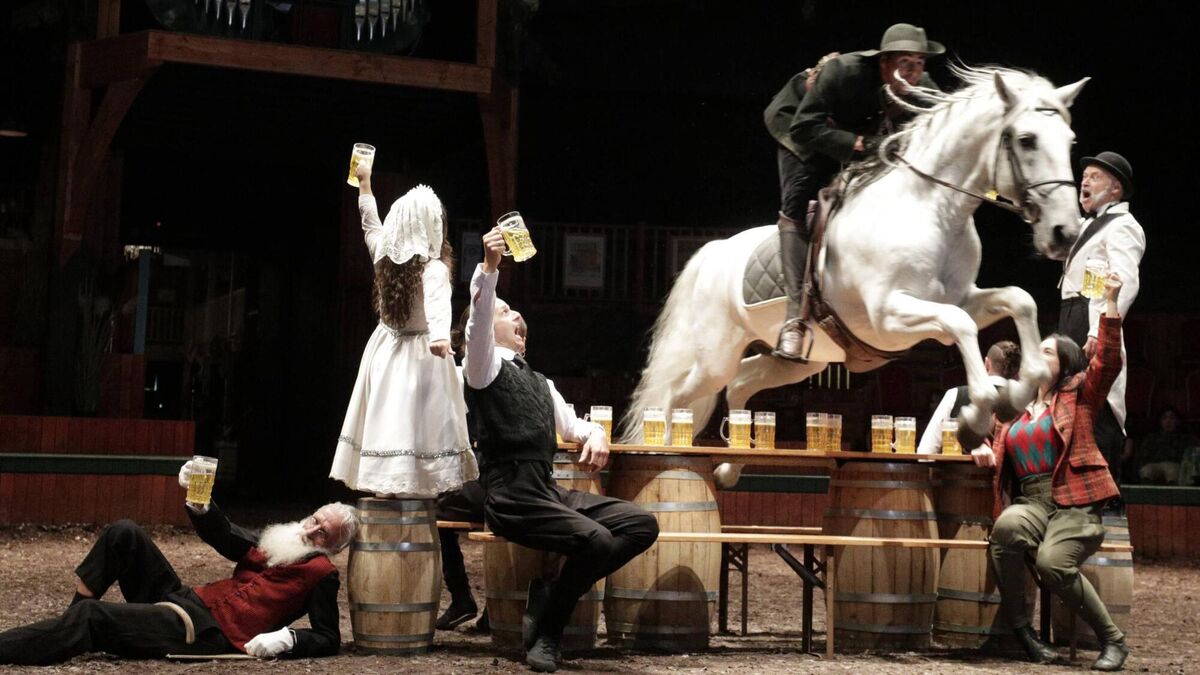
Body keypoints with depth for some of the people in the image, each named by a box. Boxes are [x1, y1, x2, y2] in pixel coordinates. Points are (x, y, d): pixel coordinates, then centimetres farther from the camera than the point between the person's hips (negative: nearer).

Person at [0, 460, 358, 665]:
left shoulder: (322, 574, 2)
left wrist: (287, 639, -21)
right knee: (124, 533, -1)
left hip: (207, 633, -8)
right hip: (186, 600, 8)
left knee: (93, 616, -23)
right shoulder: (272, 545, 23)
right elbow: (223, 535, 11)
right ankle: (73, 616, -2)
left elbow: (329, 640, -2)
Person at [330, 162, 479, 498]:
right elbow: (438, 304, -35)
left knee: (386, 418, 10)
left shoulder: (385, 256, 1)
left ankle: (384, 483, 16)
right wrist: (440, 336, -52)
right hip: (418, 356, -6)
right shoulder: (434, 268, -16)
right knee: (417, 423, -8)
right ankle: (415, 487, -12)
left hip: (386, 350, 6)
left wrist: (364, 184, 33)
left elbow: (371, 225, 20)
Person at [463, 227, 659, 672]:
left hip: (549, 492, 8)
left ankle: (550, 598, -4)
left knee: (641, 525, -9)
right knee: (596, 540, -28)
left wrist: (595, 435, 2)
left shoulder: (539, 382, 27)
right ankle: (545, 627, -6)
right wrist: (489, 267, -31)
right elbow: (477, 321, -15)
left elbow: (569, 423, 27)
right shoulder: (484, 365, 3)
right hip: (510, 497, -8)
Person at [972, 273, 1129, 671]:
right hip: (1030, 502, 4)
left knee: (1053, 561, -32)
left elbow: (1108, 361, -5)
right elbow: (1002, 456, 26)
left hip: (1074, 505, -4)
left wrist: (1111, 303, -12)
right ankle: (1021, 630, -21)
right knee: (1006, 527, -33)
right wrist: (988, 457, 1)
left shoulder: (1078, 398, 9)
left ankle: (1113, 640, -11)